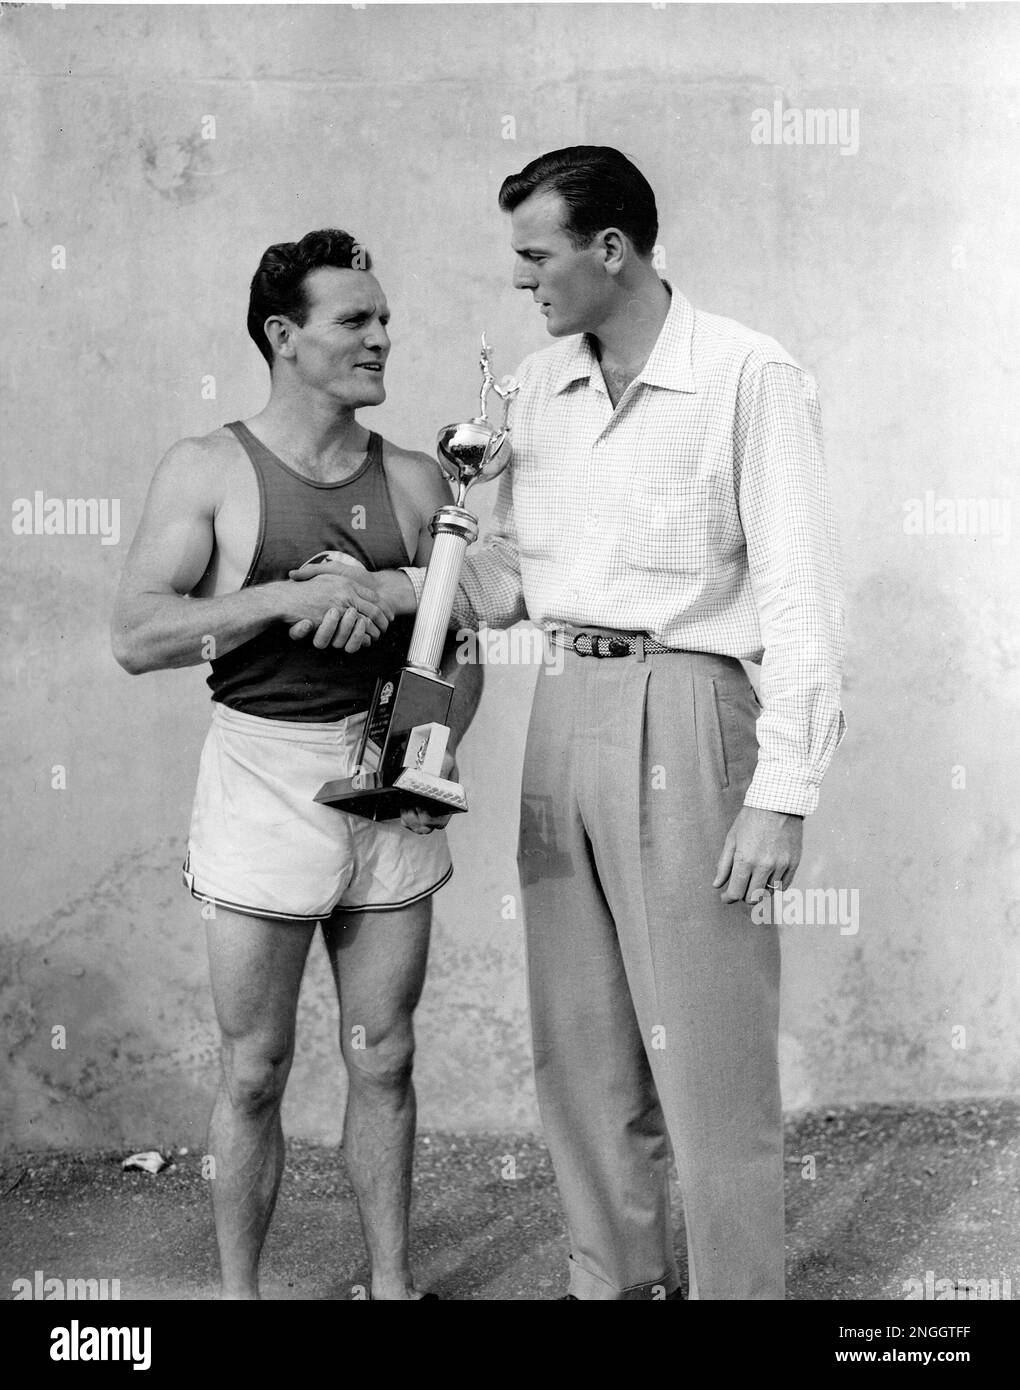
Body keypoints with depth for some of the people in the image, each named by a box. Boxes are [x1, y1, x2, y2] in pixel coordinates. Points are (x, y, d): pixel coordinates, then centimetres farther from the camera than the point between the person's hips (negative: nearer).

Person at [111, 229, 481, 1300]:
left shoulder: (413, 479, 8)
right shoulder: (209, 471, -3)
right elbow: (136, 636, -12)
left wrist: (440, 746, -5)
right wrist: (289, 597, -20)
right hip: (264, 778, -3)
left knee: (383, 1061, 11)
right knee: (254, 1071, 5)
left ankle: (392, 1281, 25)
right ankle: (237, 1290, 21)